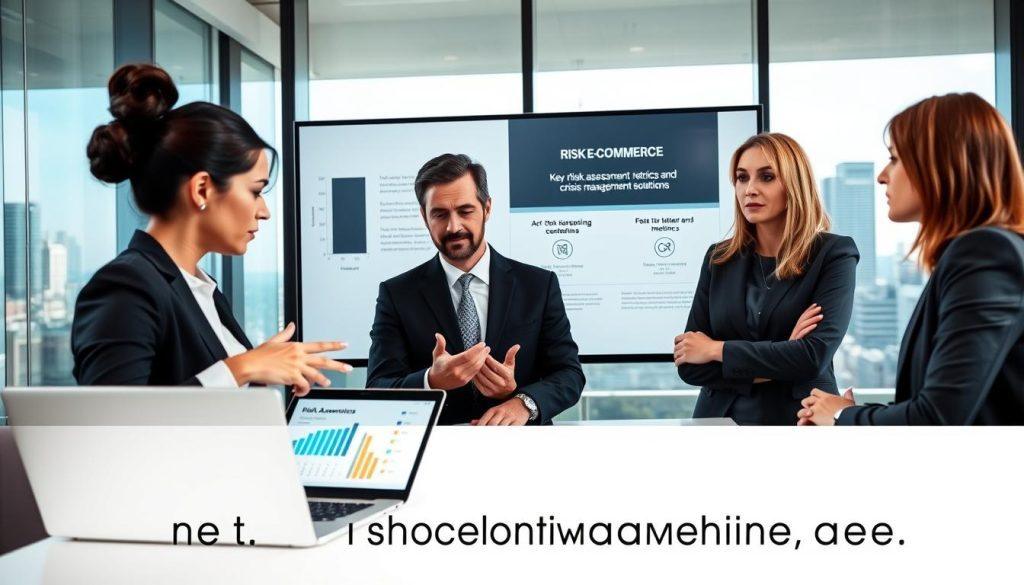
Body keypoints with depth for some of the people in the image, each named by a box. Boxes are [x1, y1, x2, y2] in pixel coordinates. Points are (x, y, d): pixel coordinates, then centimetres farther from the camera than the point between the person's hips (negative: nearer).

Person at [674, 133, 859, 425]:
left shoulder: (834, 254, -3)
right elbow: (689, 365, -1)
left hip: (800, 417, -1)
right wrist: (778, 362, -11)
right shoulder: (719, 259, 4)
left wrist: (716, 349, -9)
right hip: (721, 416, 2)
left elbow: (814, 356, -15)